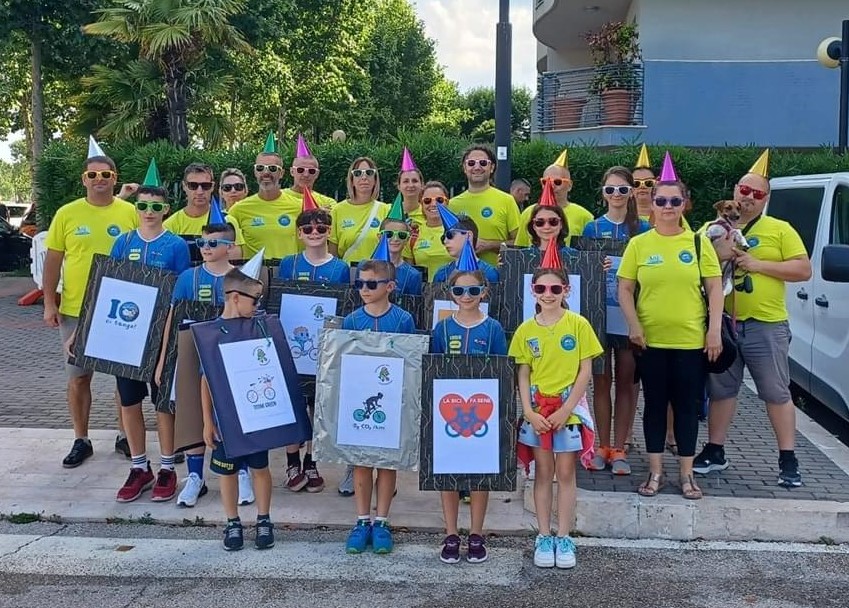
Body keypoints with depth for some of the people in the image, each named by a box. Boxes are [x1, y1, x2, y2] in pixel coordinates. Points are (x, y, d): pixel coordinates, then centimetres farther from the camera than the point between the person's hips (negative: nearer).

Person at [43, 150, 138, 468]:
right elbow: (53, 260, 3)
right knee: (78, 377, 8)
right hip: (76, 310, 1)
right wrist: (50, 303, -2)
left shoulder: (131, 213, -1)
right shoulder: (66, 214, 0)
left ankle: (126, 435, 26)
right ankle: (81, 440, 23)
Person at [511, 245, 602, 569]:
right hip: (537, 410, 2)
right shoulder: (526, 330, 1)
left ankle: (564, 538, 14)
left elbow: (585, 371, -6)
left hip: (569, 408, -2)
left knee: (565, 473, 5)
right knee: (543, 472, 9)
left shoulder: (578, 325, -5)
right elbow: (523, 375, 3)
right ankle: (544, 537, 16)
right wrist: (529, 412, -9)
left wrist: (565, 410, -12)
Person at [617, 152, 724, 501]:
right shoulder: (639, 244, 2)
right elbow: (624, 289, 3)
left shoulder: (698, 243, 3)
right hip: (651, 340, 0)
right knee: (655, 405, 9)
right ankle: (655, 473, 19)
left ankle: (686, 474, 18)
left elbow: (715, 288, 2)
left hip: (691, 340, 0)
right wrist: (634, 325, -9)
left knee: (687, 406, 7)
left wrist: (715, 330, -6)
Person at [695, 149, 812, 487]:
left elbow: (804, 270, -4)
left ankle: (788, 460, 12)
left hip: (765, 326, -2)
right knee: (721, 390, 12)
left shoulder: (780, 230, 3)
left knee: (777, 393, 3)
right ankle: (715, 452, 22)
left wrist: (758, 265, -13)